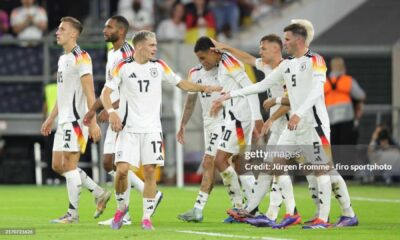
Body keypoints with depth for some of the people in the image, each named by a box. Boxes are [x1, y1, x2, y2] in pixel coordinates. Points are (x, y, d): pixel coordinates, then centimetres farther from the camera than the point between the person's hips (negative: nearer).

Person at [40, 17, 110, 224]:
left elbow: (89, 93, -17)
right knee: (58, 165, 9)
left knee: (69, 164, -7)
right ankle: (99, 194, 17)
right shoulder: (62, 59, 17)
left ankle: (73, 213, 0)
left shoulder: (80, 58, -12)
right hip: (64, 120, 10)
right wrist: (51, 118, 26)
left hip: (76, 119, -10)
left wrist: (93, 122, -22)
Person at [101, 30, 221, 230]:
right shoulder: (123, 67, -2)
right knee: (122, 169, -11)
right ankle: (121, 207, 14)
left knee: (150, 172, -3)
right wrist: (111, 112, -20)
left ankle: (146, 217, 5)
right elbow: (106, 92, -3)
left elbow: (181, 83, 14)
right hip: (128, 128, -2)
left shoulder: (159, 66, 7)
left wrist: (203, 88, 1)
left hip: (152, 128, 2)